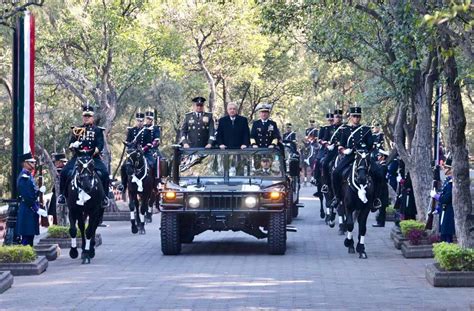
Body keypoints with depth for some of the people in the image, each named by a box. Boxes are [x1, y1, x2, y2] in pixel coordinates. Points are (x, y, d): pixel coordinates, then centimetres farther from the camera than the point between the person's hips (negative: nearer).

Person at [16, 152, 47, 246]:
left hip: (32, 211, 10)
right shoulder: (24, 177, -16)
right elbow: (26, 196, -21)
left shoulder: (29, 176, 16)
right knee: (27, 238, -9)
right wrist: (37, 209, -19)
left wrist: (39, 191, 5)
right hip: (28, 211, -10)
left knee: (30, 237, 12)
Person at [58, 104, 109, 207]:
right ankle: (62, 194, -2)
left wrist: (94, 152, -20)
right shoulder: (77, 129, 17)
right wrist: (72, 145, -16)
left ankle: (104, 196, -10)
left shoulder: (97, 130, 11)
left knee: (104, 173, -23)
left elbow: (100, 145, -1)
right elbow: (71, 142, 8)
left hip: (93, 157, -1)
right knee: (65, 171, -16)